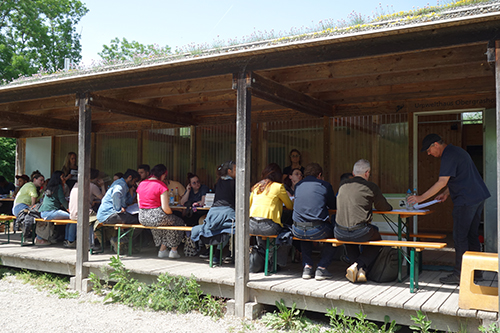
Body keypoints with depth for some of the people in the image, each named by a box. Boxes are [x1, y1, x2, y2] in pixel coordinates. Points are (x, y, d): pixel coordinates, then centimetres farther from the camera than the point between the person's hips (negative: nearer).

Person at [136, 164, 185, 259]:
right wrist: (171, 213, 4)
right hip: (156, 217, -7)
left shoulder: (141, 184, 7)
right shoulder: (161, 185, -13)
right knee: (179, 222, 19)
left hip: (142, 218, 7)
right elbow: (165, 208, -17)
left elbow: (139, 204, 12)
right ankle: (173, 251, 22)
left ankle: (162, 250, 32)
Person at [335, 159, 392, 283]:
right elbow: (383, 207, 12)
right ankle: (358, 266, 8)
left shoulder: (343, 184, 11)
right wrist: (390, 207, 36)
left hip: (340, 233, 4)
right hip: (360, 232, -4)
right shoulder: (371, 187, -1)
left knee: (350, 241, 38)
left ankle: (360, 269, 21)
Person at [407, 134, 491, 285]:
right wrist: (446, 193, 18)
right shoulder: (457, 150, 18)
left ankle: (459, 275, 0)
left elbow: (442, 182, -19)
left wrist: (421, 198, -15)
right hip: (479, 197, 10)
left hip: (466, 200, -10)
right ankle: (476, 271, 21)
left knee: (460, 237, -5)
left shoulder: (449, 155, -15)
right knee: (472, 235, 15)